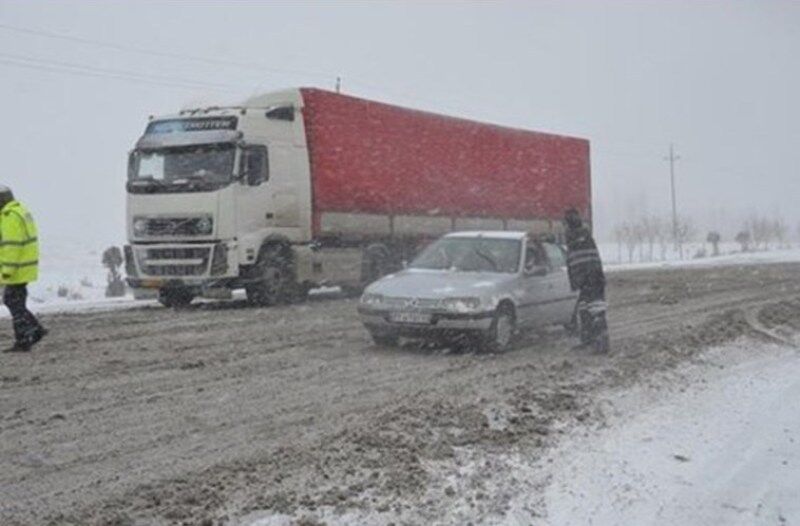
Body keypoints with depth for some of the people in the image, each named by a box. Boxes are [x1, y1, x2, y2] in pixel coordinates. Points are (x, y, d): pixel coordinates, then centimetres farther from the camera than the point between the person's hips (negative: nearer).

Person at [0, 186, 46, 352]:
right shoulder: (21, 211, 15)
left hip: (16, 268, -10)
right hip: (25, 265, 10)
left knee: (15, 304, -3)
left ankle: (22, 342, 2)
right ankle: (35, 330, 13)